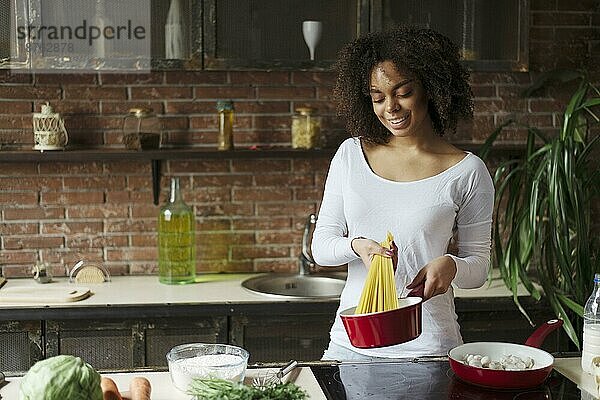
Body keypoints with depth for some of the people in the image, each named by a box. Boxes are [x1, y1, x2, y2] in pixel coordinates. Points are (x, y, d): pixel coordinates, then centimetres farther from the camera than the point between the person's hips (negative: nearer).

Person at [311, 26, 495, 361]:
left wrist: (451, 266, -21)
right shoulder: (351, 154, 3)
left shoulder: (467, 172, -5)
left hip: (427, 345, -2)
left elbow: (479, 267, 1)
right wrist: (357, 245, -18)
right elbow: (321, 246, 3)